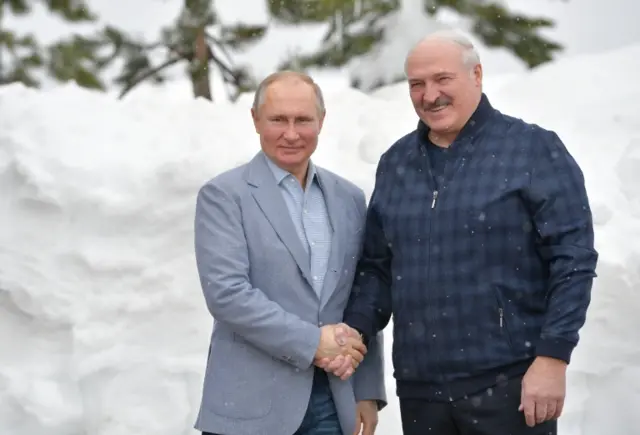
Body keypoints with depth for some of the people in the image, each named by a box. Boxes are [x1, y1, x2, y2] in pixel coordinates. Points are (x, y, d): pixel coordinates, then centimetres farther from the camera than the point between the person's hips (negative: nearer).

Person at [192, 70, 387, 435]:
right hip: (251, 405, -4)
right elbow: (226, 292, -14)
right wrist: (312, 342, -16)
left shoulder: (348, 198, 12)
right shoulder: (224, 195, -3)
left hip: (333, 404, 4)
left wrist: (367, 390, 8)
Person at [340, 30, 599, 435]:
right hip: (419, 388, 5)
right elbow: (377, 266, 14)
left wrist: (553, 357, -14)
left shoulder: (535, 149, -4)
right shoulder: (395, 163, 11)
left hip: (509, 383, -4)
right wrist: (352, 335, -1)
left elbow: (574, 259, -8)